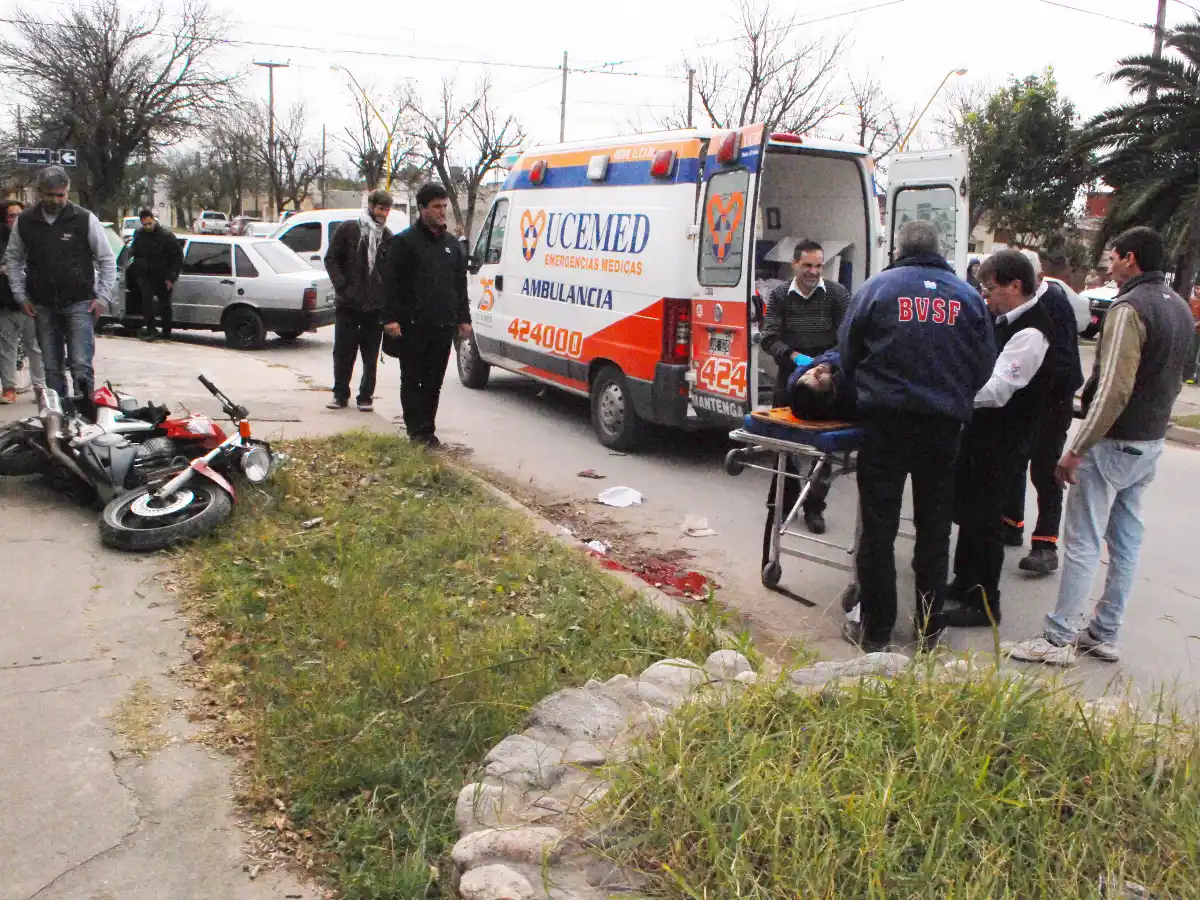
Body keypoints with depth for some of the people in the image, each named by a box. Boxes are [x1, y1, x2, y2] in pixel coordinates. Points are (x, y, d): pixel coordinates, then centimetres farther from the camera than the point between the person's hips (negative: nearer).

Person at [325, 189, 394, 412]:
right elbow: (331, 259, 2)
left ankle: (366, 396, 15)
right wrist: (341, 285, -9)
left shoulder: (387, 236, 8)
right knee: (343, 352, 6)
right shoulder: (348, 229, 1)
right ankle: (340, 394, 18)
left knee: (371, 356, 6)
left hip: (376, 307, 1)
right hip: (348, 304, -1)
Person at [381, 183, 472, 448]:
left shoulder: (452, 244, 17)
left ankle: (428, 431, 15)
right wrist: (391, 317, -15)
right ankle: (417, 432, 3)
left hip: (443, 326, 5)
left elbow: (460, 284, 22)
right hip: (413, 326, -5)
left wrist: (463, 318, 16)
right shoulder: (404, 242, -3)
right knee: (412, 381, 0)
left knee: (434, 383, 8)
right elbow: (391, 282, -8)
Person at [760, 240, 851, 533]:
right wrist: (794, 356, -22)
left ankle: (814, 508, 11)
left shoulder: (837, 294, -1)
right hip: (789, 380, 1)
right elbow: (769, 338, -5)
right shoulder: (779, 296, 2)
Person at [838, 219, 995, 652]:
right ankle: (929, 628, 21)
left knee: (878, 527, 4)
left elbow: (847, 352, 3)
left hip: (886, 421, -3)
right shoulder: (969, 296, 7)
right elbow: (986, 363, 8)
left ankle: (874, 629, 8)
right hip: (945, 425, 3)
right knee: (934, 528, 13)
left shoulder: (878, 287, 0)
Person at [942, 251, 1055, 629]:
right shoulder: (1007, 321, 8)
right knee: (967, 509, 19)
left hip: (1001, 441, -9)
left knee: (982, 518, -1)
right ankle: (964, 583, 35)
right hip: (982, 431, 9)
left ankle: (985, 603, 13)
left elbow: (996, 390, -26)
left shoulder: (1031, 332, -21)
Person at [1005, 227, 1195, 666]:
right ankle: (1105, 634, 23)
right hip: (1151, 442, 9)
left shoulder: (1129, 308, -19)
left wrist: (1076, 450, -22)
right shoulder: (1180, 308, 11)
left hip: (1114, 444, -9)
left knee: (1082, 542, -3)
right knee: (1126, 540, 14)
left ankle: (1058, 639, 3)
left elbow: (1113, 390, -25)